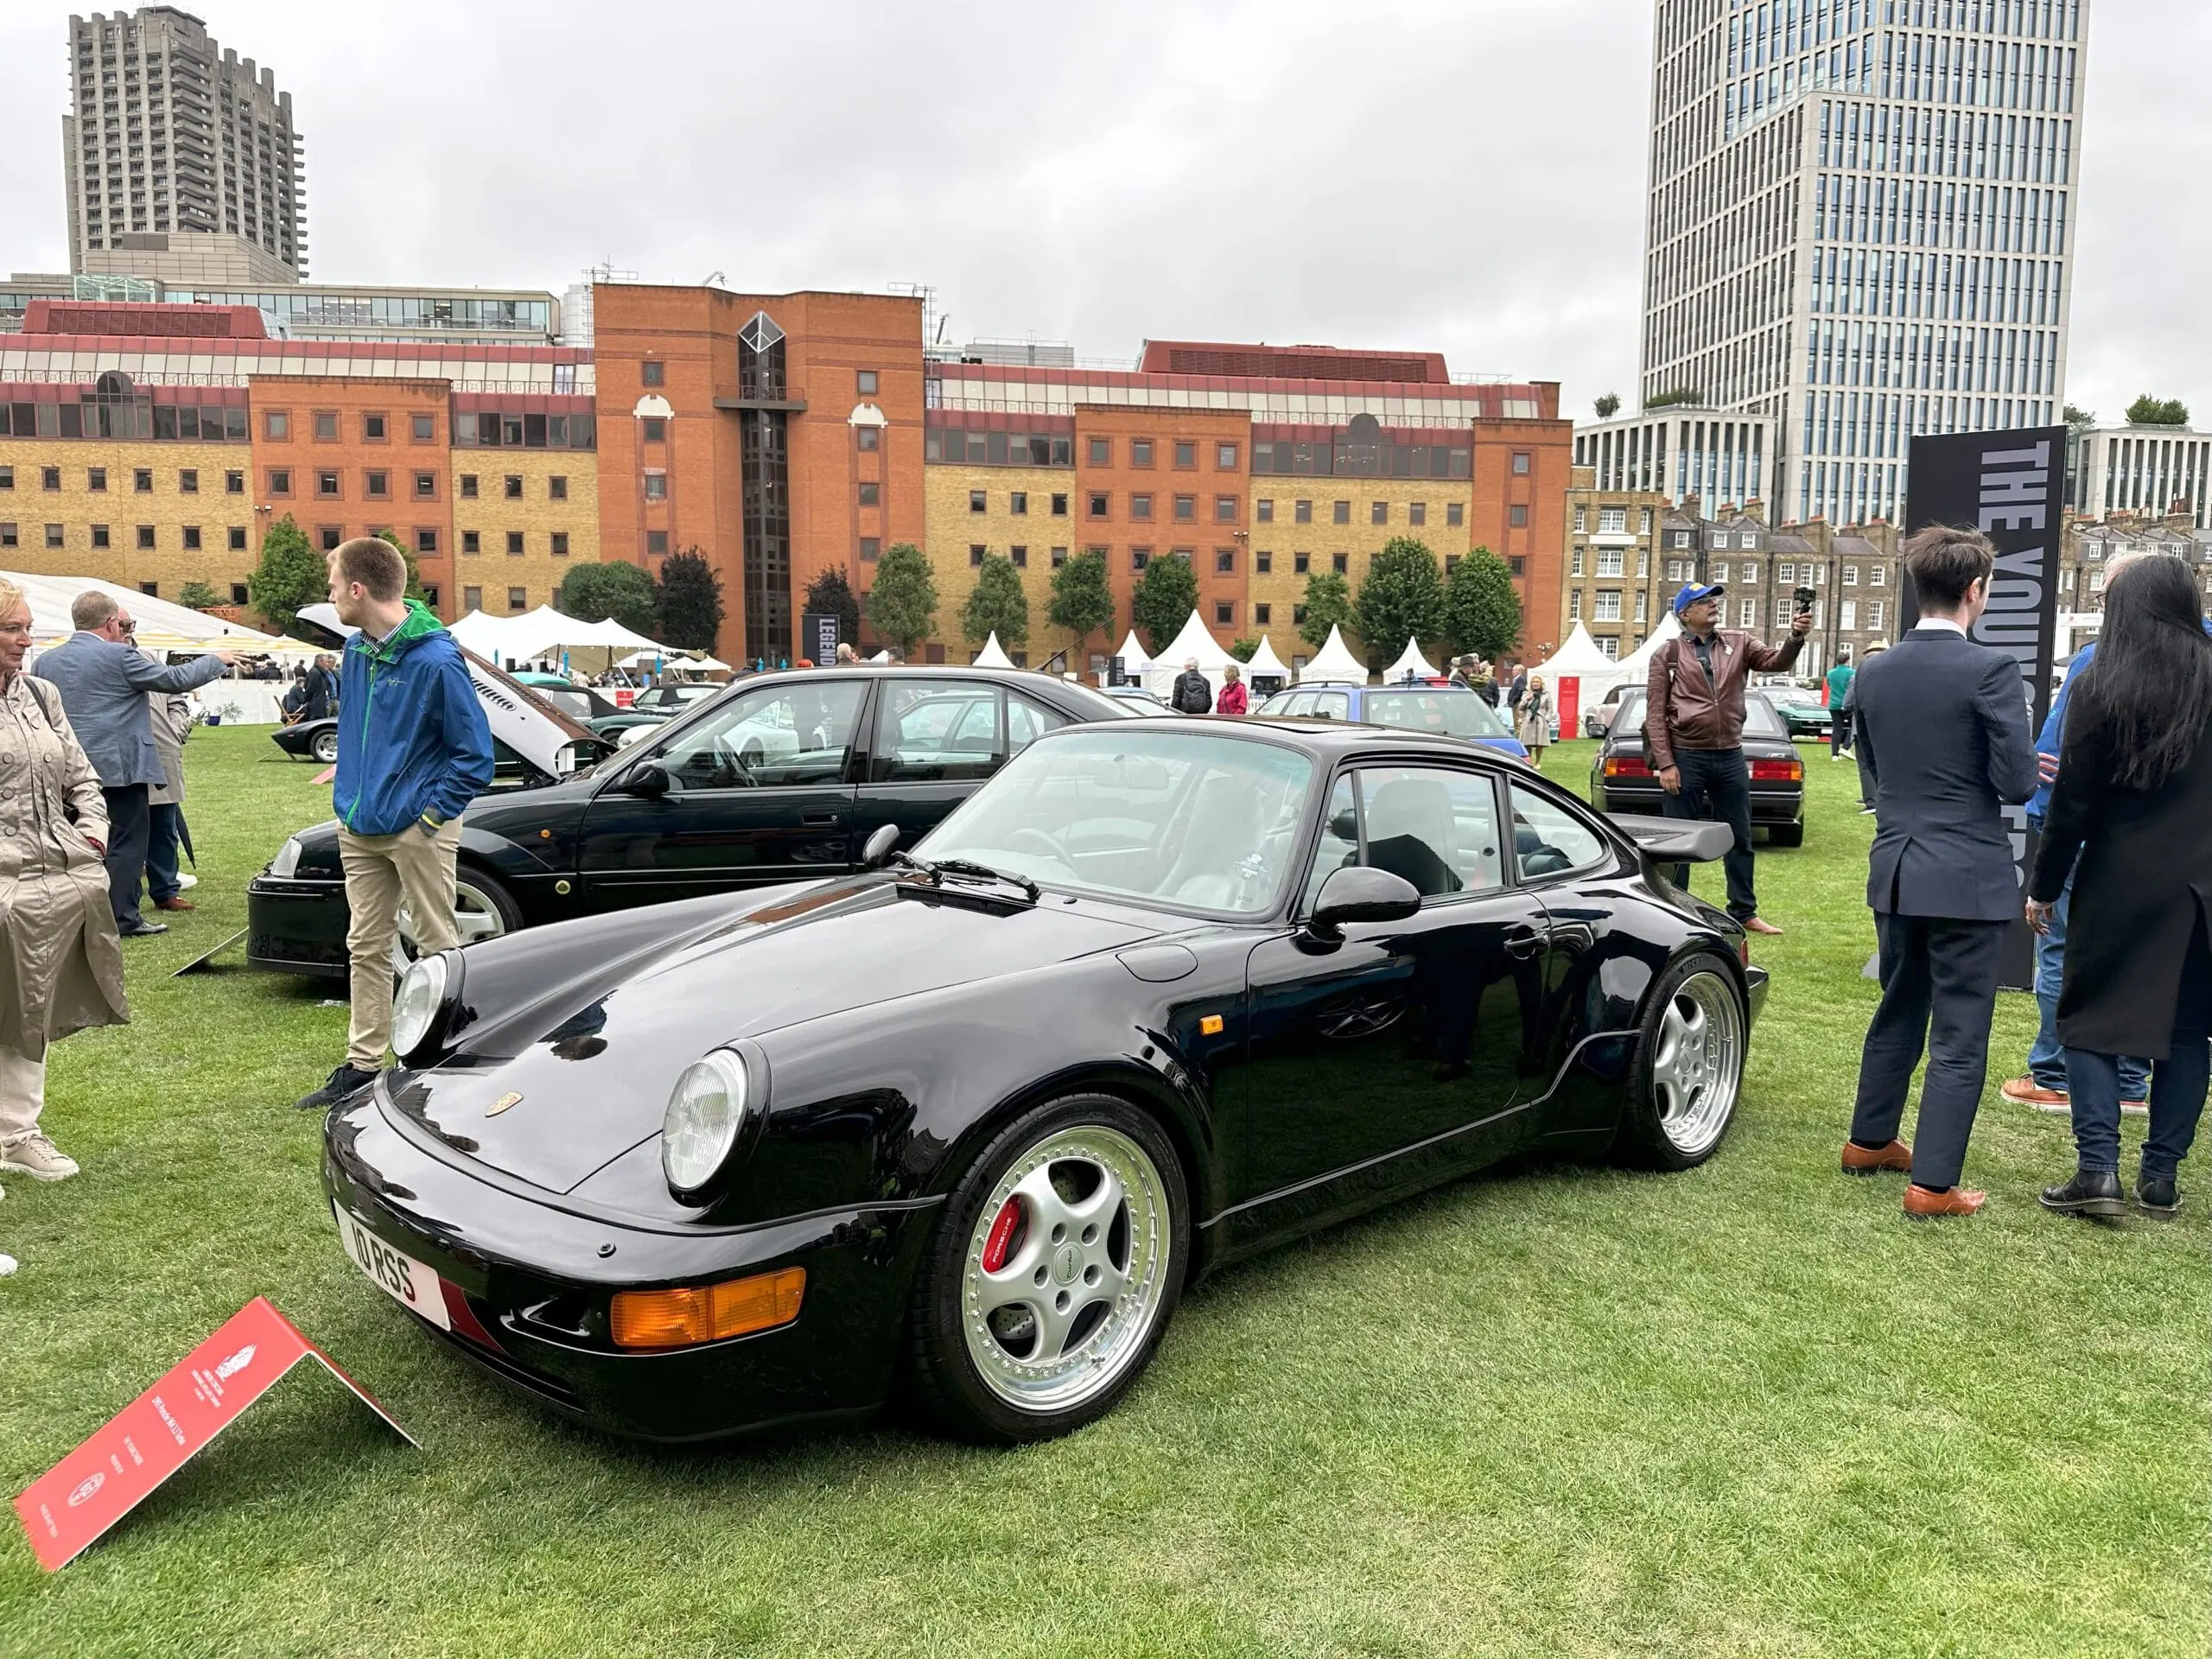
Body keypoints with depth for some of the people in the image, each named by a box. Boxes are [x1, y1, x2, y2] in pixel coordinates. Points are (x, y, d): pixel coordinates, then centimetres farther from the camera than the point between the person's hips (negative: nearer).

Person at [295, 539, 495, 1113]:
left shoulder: (435, 660, -18)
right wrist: (350, 794, 13)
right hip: (360, 829, 8)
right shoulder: (357, 650, 6)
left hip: (416, 829, -8)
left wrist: (430, 812, -15)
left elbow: (475, 754, -15)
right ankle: (362, 1065, 22)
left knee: (439, 947, 3)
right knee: (365, 948, 13)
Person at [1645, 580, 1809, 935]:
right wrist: (1665, 764, -11)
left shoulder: (1738, 644, 7)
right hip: (1686, 758, -4)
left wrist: (1796, 637, -26)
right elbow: (1655, 714, -5)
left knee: (1740, 840, 12)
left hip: (1730, 757, 4)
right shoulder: (1667, 655, -2)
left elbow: (1776, 661, -5)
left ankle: (1744, 913, 23)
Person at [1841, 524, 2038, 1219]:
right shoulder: (1989, 669, -15)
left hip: (1896, 870, 6)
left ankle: (1869, 1141, 35)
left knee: (1898, 1012, 22)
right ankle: (1933, 1183, 5)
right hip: (1967, 875, -6)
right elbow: (2019, 782, -14)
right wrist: (1986, 778, 6)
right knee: (1959, 1037, 2)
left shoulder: (1873, 674, 3)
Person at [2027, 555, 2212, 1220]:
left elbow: (2072, 801, -8)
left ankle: (2098, 1167, -3)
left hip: (2120, 883, -3)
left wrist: (2044, 885, 0)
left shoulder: (2102, 686, -9)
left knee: (2091, 1020, 7)